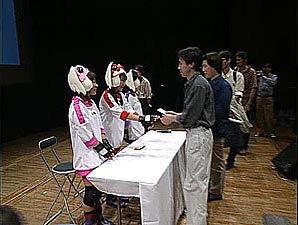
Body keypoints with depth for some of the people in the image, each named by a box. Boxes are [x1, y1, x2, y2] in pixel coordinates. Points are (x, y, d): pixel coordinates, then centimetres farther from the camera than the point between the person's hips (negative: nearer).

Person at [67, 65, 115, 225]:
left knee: (98, 188, 18)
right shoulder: (77, 106, -19)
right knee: (92, 191, 3)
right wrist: (102, 149, -13)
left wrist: (105, 143, 6)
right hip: (87, 155, -9)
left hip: (96, 154, 9)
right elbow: (86, 135, -20)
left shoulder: (91, 103, 9)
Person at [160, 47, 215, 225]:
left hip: (198, 135, -11)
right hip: (198, 133, 11)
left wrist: (173, 119, -5)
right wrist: (177, 115, 12)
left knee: (195, 181, 0)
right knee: (199, 179, 22)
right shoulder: (195, 82, 12)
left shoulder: (198, 85, -19)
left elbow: (190, 118, -21)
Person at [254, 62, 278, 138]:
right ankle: (260, 131, 17)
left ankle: (272, 132, 8)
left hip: (268, 98, -3)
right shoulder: (259, 75, 8)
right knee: (259, 116, 6)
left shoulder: (273, 76, 1)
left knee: (269, 116, -3)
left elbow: (273, 82, -20)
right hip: (259, 98, 3)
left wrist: (264, 76, -18)